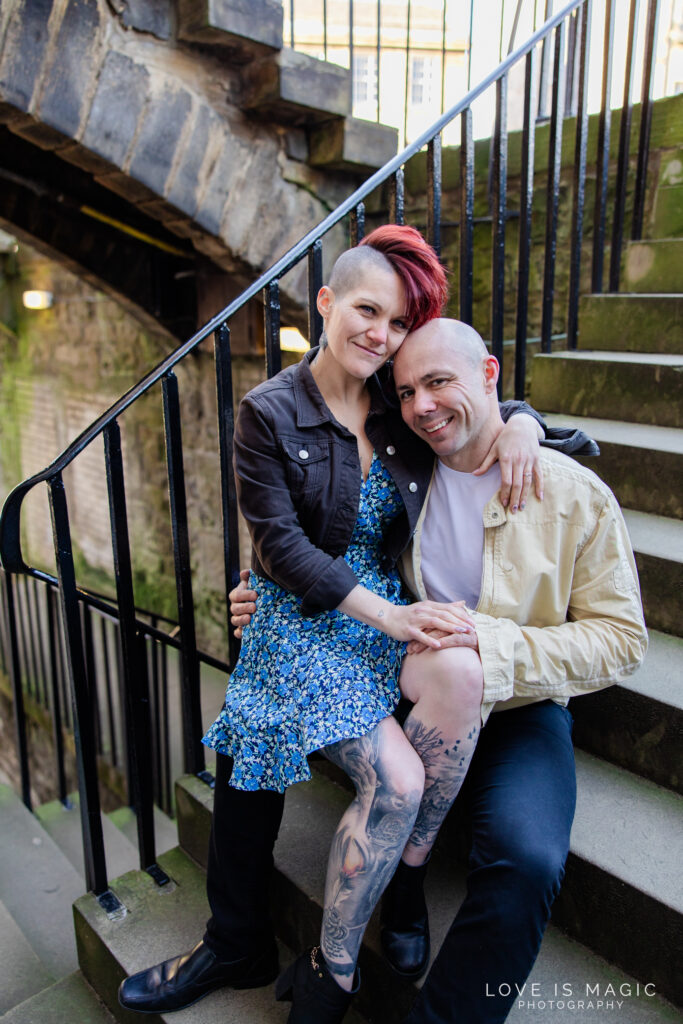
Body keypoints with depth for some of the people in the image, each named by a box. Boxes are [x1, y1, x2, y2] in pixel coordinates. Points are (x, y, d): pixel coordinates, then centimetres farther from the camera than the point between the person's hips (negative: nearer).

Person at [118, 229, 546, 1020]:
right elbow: (281, 543, -11)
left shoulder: (405, 407, 7)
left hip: (387, 614, 4)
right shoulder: (269, 413, -4)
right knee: (398, 779, -19)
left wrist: (521, 426, -5)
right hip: (300, 623, -3)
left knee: (462, 671, -28)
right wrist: (386, 614, -19)